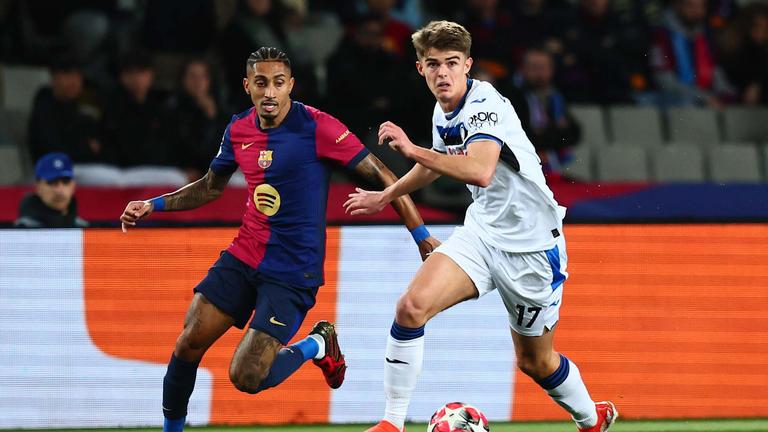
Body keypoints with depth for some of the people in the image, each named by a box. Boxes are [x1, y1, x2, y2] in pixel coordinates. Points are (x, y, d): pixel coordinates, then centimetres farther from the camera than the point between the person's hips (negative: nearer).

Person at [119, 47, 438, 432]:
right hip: (243, 257, 5)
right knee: (189, 344, -4)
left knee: (246, 378, -12)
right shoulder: (239, 129, 4)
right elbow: (211, 187, 22)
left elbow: (381, 175, -13)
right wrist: (153, 205, 12)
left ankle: (318, 345, 15)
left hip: (292, 273, -5)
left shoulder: (316, 127, -15)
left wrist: (423, 238, -16)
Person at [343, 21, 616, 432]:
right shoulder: (443, 113, 3)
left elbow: (480, 171, -40)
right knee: (412, 305, -18)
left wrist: (412, 150, -38)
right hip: (481, 232, 6)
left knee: (536, 362, 8)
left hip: (530, 244, -6)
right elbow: (435, 164, 26)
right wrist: (386, 196, 37)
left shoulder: (485, 105, -22)